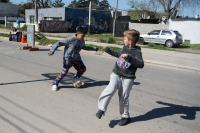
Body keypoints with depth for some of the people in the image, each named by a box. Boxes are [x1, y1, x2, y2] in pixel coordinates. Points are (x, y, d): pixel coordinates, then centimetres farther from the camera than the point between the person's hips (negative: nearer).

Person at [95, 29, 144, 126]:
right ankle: (101, 109, -7)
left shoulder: (137, 52, -12)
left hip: (127, 78, -4)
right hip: (116, 75, 4)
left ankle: (125, 117, 23)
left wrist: (129, 57, -37)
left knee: (124, 98, 2)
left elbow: (141, 64, -28)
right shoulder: (125, 48, 9)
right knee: (110, 90, -20)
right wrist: (108, 50, 36)